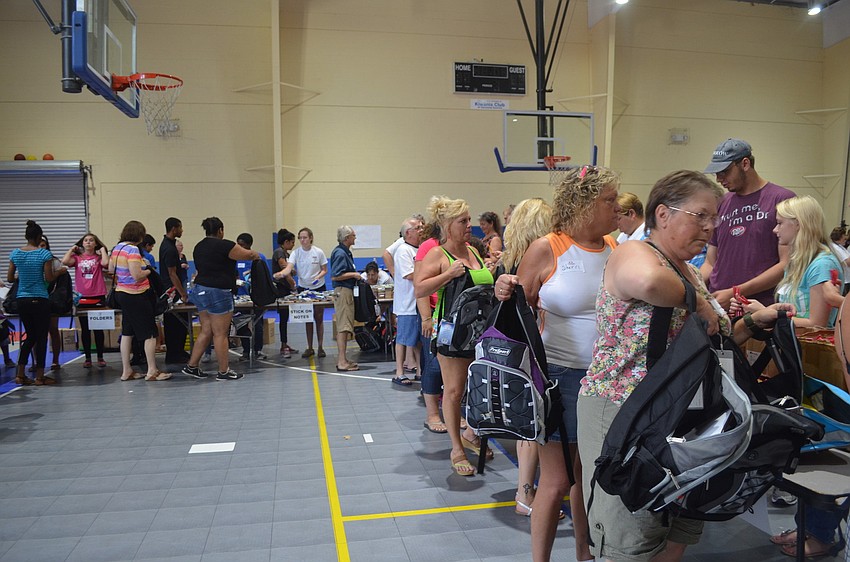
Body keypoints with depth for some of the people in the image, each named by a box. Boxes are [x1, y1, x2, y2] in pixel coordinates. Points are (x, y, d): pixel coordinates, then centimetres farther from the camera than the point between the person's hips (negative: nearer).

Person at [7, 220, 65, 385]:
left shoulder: (15, 253, 4)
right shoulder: (44, 254, -10)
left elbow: (9, 278, 8)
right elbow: (49, 278, -9)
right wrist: (60, 271, 8)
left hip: (22, 300, 5)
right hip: (40, 300, -5)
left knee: (30, 336, 17)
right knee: (41, 337, 4)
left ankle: (20, 374, 15)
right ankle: (40, 376, 7)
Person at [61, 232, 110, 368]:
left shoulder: (99, 257, 3)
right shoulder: (77, 258, 6)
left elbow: (105, 263, -19)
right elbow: (65, 261, -13)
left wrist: (103, 249, -5)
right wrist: (72, 249, 1)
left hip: (98, 297, -1)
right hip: (82, 297, 1)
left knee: (98, 328, 6)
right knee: (85, 329, 8)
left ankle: (100, 357, 15)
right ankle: (87, 358, 16)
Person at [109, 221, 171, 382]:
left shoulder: (117, 248, 7)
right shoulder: (133, 250, -20)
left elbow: (111, 269, 20)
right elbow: (137, 275, -26)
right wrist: (148, 271, -8)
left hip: (122, 293, 9)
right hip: (136, 296, -9)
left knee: (127, 333, 14)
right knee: (150, 334, 0)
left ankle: (126, 371, 19)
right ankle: (152, 371, 4)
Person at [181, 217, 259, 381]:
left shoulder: (198, 247, 12)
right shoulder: (224, 245, -12)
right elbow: (249, 255, -7)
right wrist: (256, 255, 16)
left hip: (200, 291, 8)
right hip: (218, 293, -8)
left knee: (206, 332, 16)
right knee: (220, 333, -1)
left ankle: (191, 366, 19)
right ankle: (224, 371, 7)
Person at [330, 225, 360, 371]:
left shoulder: (345, 252, 16)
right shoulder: (340, 253, -16)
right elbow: (335, 276, -21)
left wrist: (354, 276, 13)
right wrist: (354, 274, -14)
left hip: (347, 291, 11)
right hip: (343, 292, -11)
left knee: (344, 327, 14)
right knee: (343, 327, -10)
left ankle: (342, 359, 21)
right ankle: (342, 362, -9)